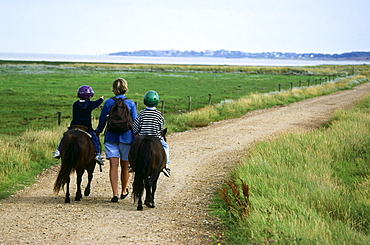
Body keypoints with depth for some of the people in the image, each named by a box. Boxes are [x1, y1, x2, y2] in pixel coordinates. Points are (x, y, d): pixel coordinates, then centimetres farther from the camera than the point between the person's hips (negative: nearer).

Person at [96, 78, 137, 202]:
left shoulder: (108, 102, 0)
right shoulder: (131, 103, -1)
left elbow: (102, 121, 6)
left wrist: (97, 135, 21)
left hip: (111, 137, 0)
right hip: (126, 138, 0)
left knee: (113, 166, -5)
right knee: (125, 166, 14)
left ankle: (115, 194, -16)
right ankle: (124, 191, 32)